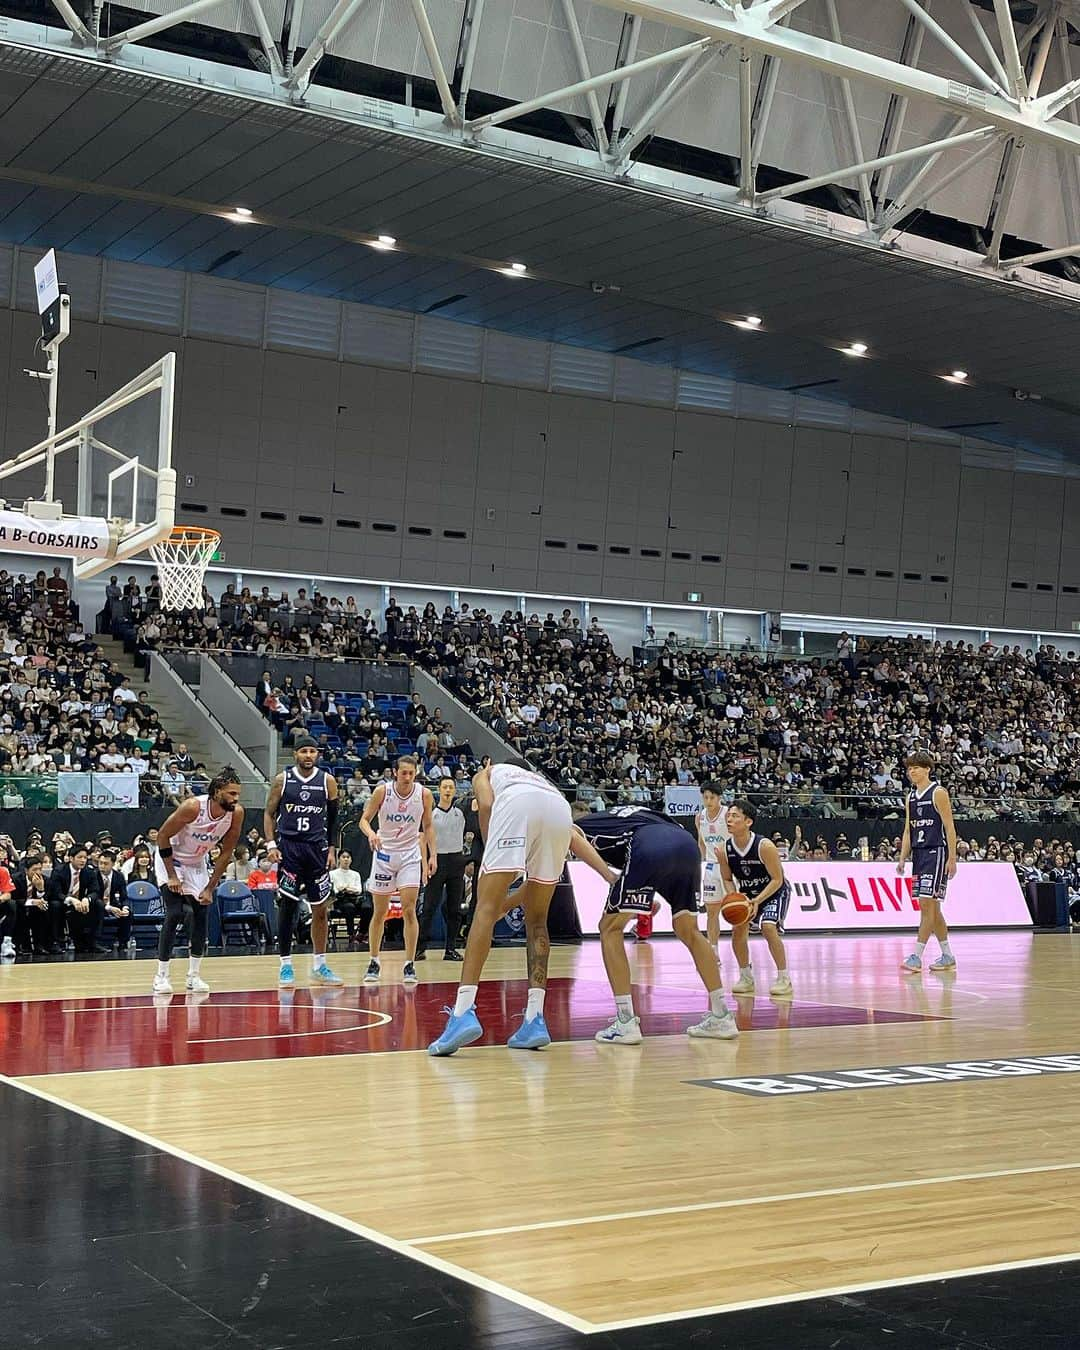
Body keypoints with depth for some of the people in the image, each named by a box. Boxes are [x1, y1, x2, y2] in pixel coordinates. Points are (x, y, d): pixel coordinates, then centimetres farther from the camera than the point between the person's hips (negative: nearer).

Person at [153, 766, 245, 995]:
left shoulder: (236, 813, -18)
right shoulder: (193, 807, -32)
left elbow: (226, 852, -7)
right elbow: (162, 836, -22)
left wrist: (210, 888, -9)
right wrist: (172, 876, -22)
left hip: (197, 863, 5)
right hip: (170, 860, -5)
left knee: (201, 916, 0)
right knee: (175, 914, -16)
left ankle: (193, 976, 10)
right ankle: (161, 976, -7)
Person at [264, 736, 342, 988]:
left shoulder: (328, 781, 2)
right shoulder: (283, 779, -1)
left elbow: (333, 817, 10)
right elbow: (269, 813, 3)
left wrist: (331, 848, 5)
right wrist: (271, 844, -8)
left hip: (317, 848, 2)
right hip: (288, 847, -2)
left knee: (321, 909, 5)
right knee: (287, 905, -3)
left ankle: (319, 967, 15)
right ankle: (285, 965, 4)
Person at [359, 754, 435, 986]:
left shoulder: (424, 794, -8)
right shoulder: (382, 791, -11)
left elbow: (428, 826, 5)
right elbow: (364, 819, -5)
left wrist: (432, 855, -2)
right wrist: (371, 834, -27)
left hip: (410, 855, 0)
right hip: (384, 852, 0)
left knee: (409, 910, -10)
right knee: (379, 912, 5)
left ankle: (410, 965, -4)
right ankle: (374, 962, 19)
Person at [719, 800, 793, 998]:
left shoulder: (764, 846, -31)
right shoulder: (725, 850, -17)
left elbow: (777, 880, -23)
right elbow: (727, 879, -1)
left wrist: (757, 901, -32)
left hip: (775, 891, -5)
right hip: (748, 893, 5)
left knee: (768, 927, -24)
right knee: (738, 928, -8)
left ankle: (784, 979, -12)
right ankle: (746, 977, 10)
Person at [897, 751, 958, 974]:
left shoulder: (938, 793, -7)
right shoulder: (911, 797, 14)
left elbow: (949, 828, -10)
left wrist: (952, 859, -14)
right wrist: (902, 859, 9)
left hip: (936, 853, -8)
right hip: (918, 854, 8)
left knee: (927, 904, -12)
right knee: (931, 908, 10)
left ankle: (916, 957, -14)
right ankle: (947, 957, 18)